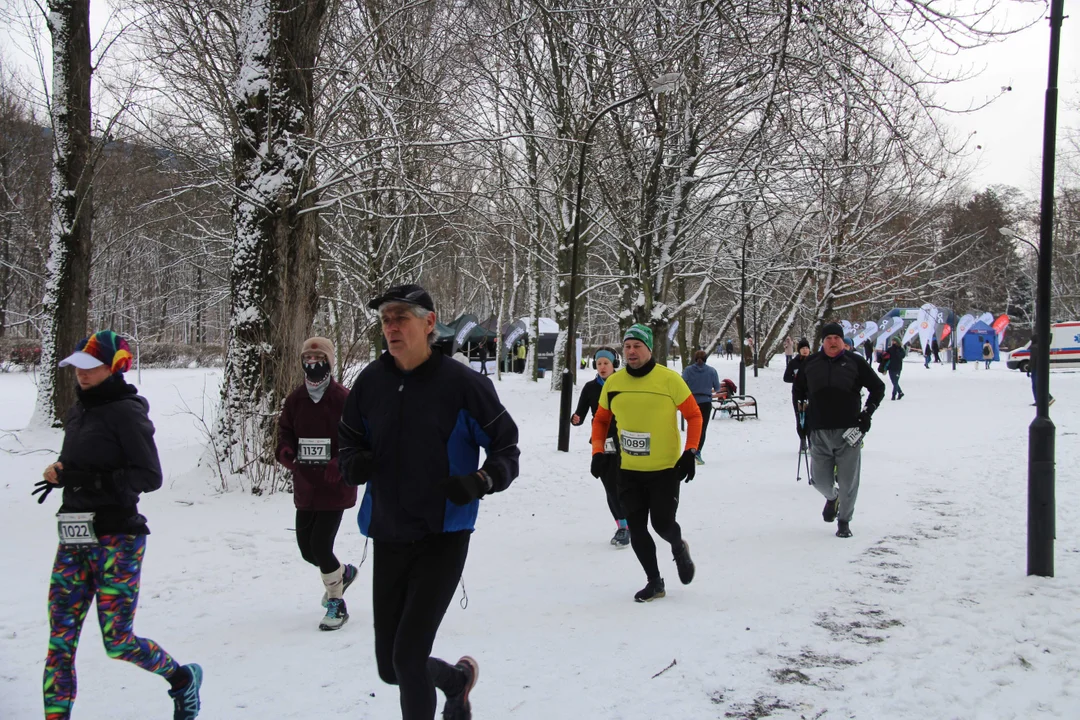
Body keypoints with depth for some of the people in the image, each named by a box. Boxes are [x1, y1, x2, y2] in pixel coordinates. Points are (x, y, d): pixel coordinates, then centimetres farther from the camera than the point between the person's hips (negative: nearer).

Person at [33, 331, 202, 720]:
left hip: (116, 538, -7)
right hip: (74, 540, 7)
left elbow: (150, 476, -14)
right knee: (60, 640, 3)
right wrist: (61, 473, 3)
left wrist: (88, 480, -22)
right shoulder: (77, 412, 14)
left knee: (117, 642, -3)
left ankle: (182, 677, 22)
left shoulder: (126, 411, -10)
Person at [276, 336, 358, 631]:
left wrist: (340, 463, -27)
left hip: (335, 487, -6)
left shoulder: (343, 399, -10)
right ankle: (342, 573, 43)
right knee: (306, 548, 11)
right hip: (305, 487, 6)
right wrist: (285, 451, -13)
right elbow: (285, 431, 10)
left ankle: (336, 602, 12)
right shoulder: (295, 399, 6)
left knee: (320, 546, -10)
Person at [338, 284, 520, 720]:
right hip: (388, 537, 5)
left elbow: (506, 447, -3)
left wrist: (480, 482, -22)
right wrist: (354, 463, -7)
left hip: (442, 538, -5)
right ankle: (458, 678, 43)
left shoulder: (461, 384, -11)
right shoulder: (370, 382, 0)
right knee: (390, 667, 12)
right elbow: (349, 438, 16)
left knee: (408, 655, -13)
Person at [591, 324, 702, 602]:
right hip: (629, 471, 4)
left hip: (665, 469, -3)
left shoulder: (669, 379, -11)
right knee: (636, 528, 3)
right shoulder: (613, 383, 0)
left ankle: (679, 548, 36)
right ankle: (654, 582, 19)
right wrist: (598, 451, 1)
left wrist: (690, 452, -11)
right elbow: (601, 419, 13)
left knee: (662, 524, -1)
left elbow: (694, 415, -3)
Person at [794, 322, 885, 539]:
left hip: (848, 432, -2)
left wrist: (867, 412, 0)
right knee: (821, 481, 5)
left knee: (848, 482, 0)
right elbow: (798, 389, 23)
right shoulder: (811, 363, 7)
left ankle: (844, 521, 18)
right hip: (819, 433, 2)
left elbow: (878, 387, 10)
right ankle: (832, 498, 40)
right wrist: (802, 416, 16)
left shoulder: (855, 362, 1)